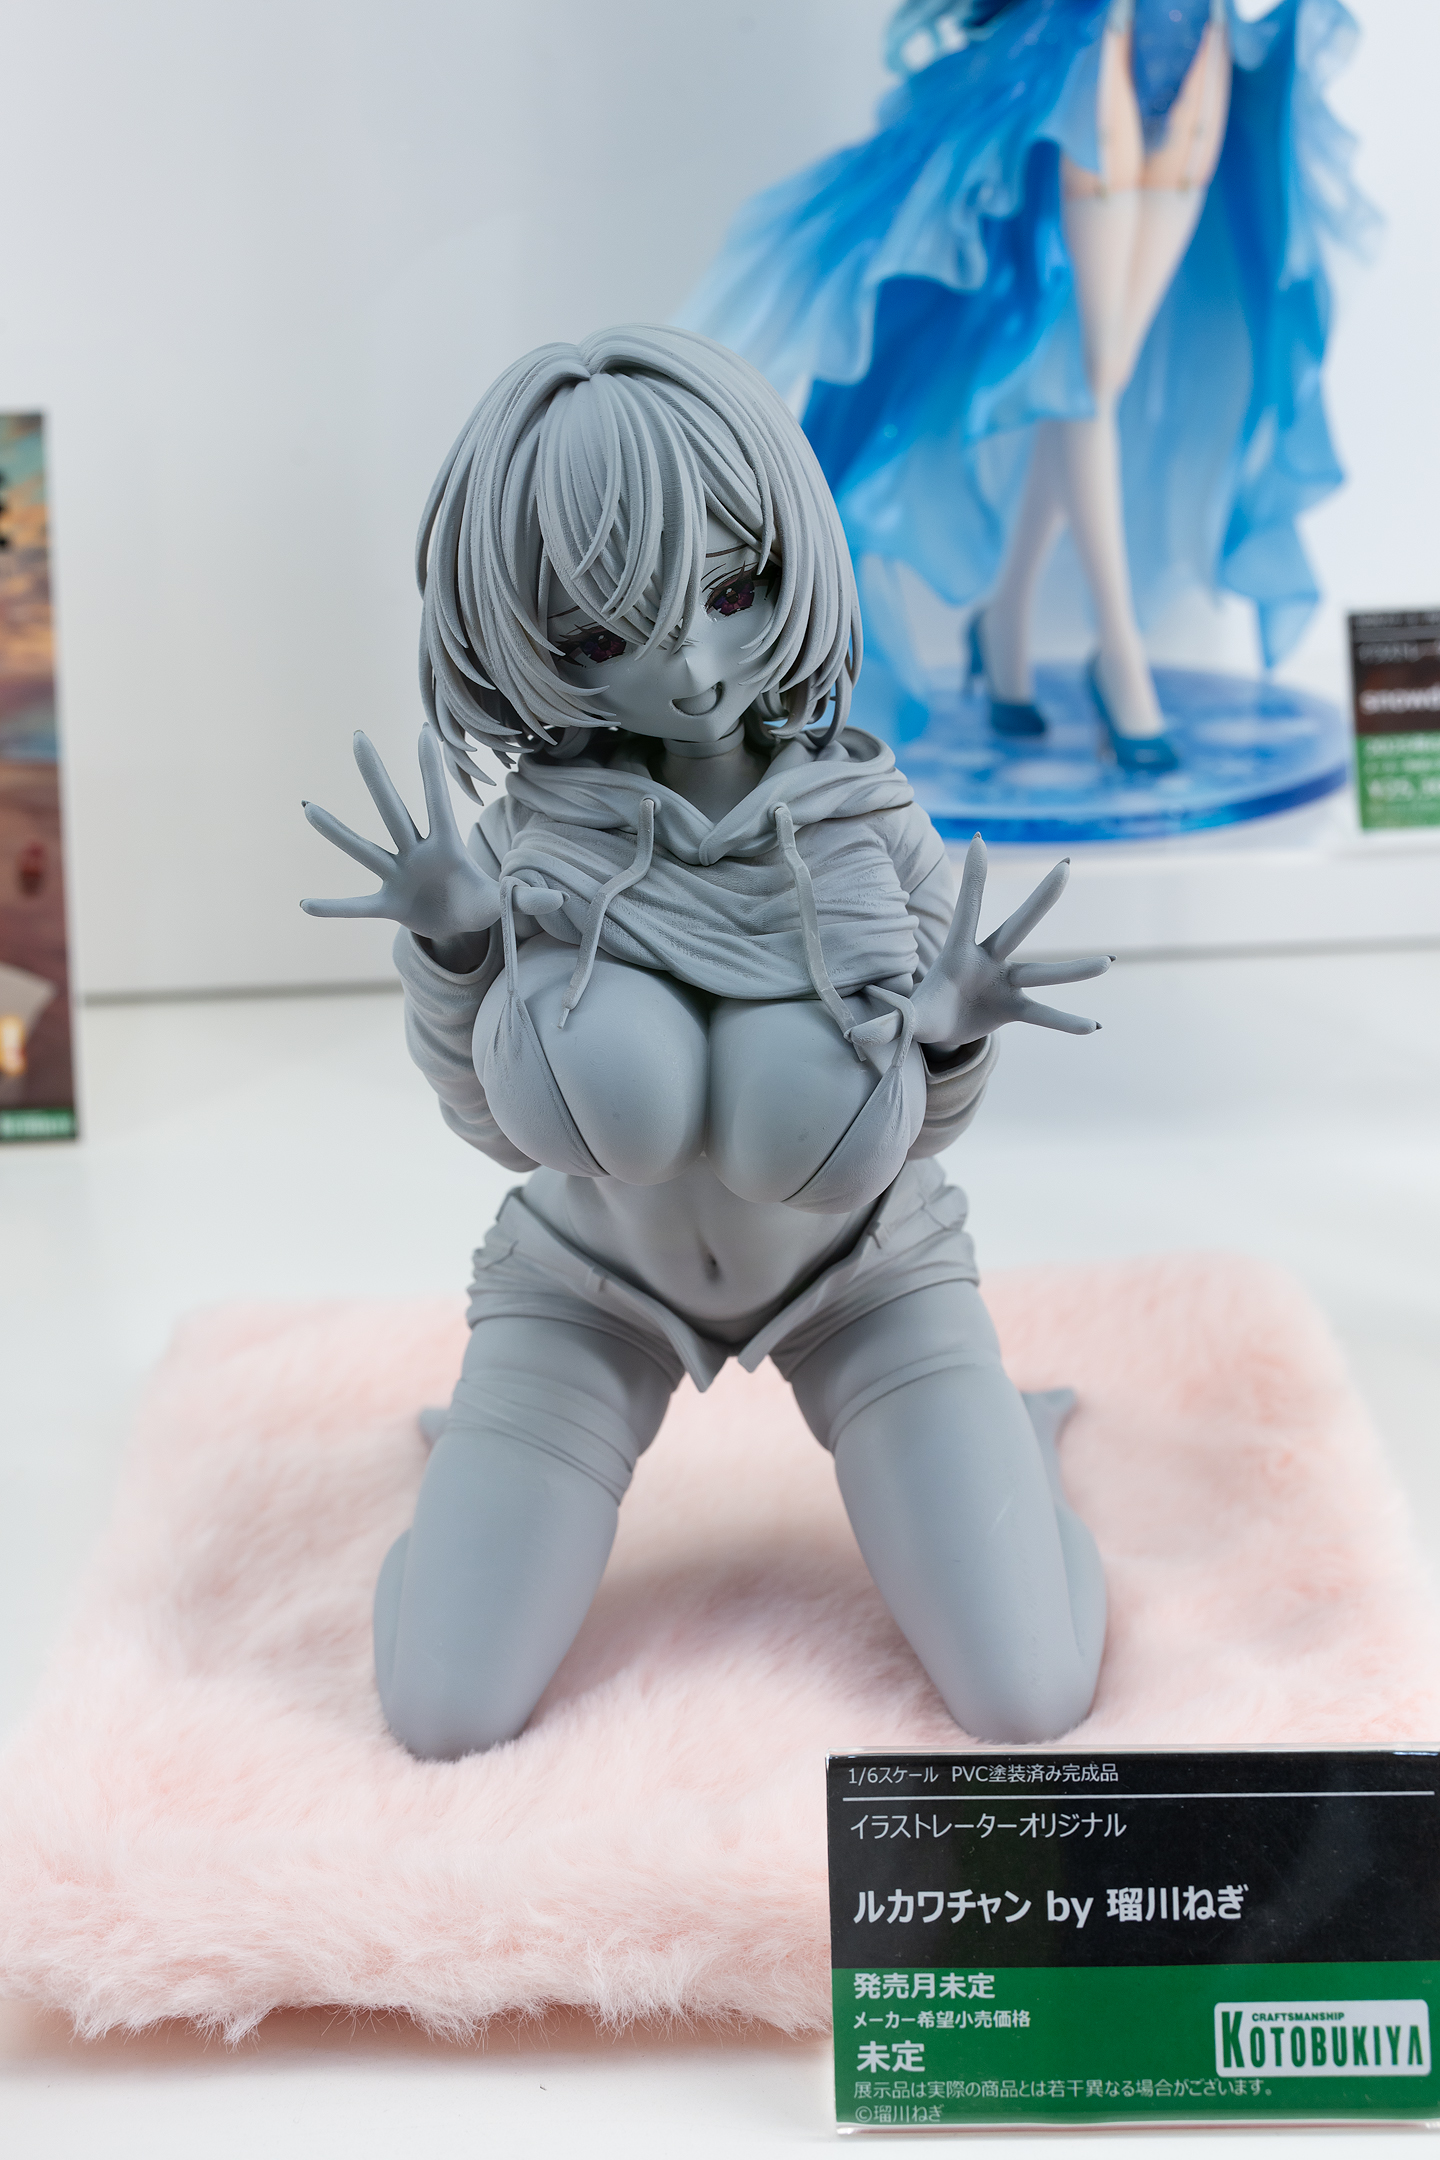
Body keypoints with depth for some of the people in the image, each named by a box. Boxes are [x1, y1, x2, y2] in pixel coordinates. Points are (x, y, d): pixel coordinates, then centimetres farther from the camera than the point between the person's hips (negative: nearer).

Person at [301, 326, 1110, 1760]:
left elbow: (920, 1133, -11)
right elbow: (503, 1128, -11)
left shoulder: (867, 831, -21)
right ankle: (474, 1477, 27)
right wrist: (451, 950, -28)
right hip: (594, 1279, 1)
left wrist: (948, 1033, -32)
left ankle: (1018, 1441, 23)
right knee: (446, 1716, -4)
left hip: (854, 1277, 0)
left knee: (1028, 1702, -9)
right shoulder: (536, 843, -21)